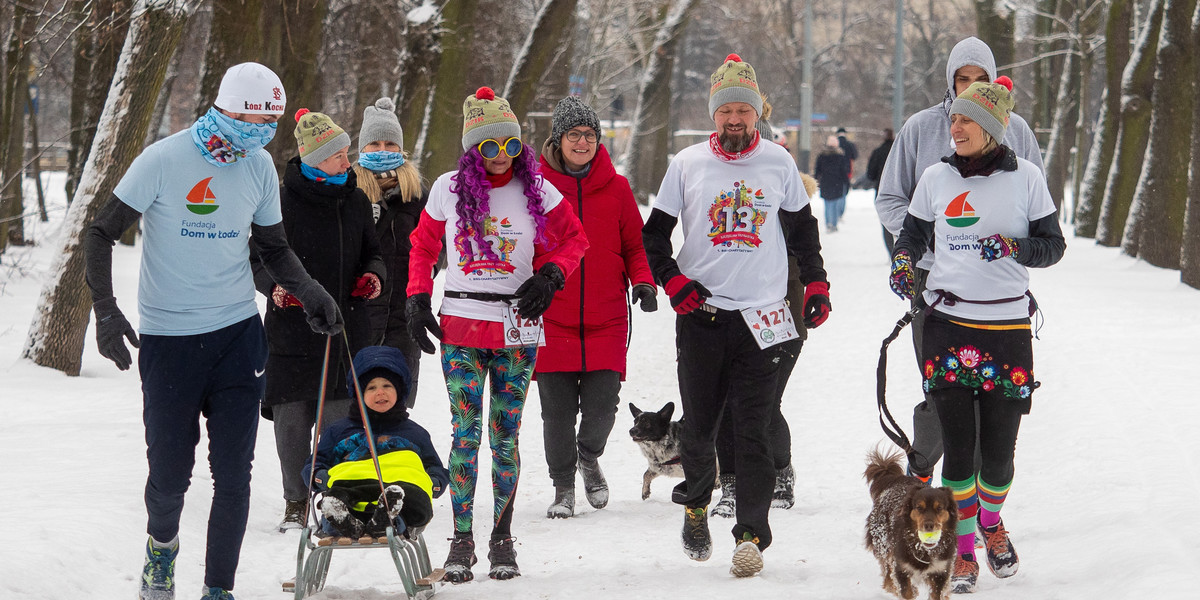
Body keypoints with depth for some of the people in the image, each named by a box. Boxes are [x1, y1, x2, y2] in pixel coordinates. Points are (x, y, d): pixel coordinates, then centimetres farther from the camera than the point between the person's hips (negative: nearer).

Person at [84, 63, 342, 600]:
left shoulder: (259, 166, 3)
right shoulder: (164, 161, -12)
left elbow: (273, 247, 17)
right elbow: (102, 234, -6)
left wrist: (308, 291, -2)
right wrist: (105, 310, -17)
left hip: (238, 333, 3)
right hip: (168, 339, -3)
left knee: (233, 472, -1)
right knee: (170, 471, 1)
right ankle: (161, 544, 33)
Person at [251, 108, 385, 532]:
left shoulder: (356, 202, 10)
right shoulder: (284, 202, -4)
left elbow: (371, 252, 22)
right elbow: (258, 258, 1)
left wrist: (373, 274, 0)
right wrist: (275, 286, -18)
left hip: (348, 330, 3)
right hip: (294, 327, -3)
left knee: (342, 416, 1)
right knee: (293, 418, -1)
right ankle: (296, 502, 11)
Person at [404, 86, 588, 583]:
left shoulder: (535, 191, 0)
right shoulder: (448, 189, 2)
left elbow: (573, 240, 11)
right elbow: (423, 245, 14)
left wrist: (549, 276, -7)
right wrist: (417, 300, 4)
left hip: (517, 330, 0)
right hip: (460, 327, 0)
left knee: (505, 435, 2)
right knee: (465, 433, -4)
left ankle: (502, 539, 11)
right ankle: (461, 540, 2)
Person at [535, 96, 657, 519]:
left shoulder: (616, 188, 6)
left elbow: (634, 245, 11)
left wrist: (643, 281, -6)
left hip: (606, 321, 1)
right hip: (552, 319, -1)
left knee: (601, 407, -4)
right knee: (558, 411, -1)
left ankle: (589, 458, 28)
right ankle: (563, 486, 18)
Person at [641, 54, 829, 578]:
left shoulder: (778, 163, 6)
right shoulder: (688, 164, 3)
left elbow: (802, 226, 18)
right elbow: (654, 233, 9)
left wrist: (816, 283, 12)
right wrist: (673, 282, -4)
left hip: (762, 317, 0)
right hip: (701, 314, 0)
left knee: (752, 432, -7)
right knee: (699, 426, 5)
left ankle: (751, 534, -7)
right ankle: (695, 505, 30)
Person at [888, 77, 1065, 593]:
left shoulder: (1025, 178, 0)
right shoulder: (936, 178, 7)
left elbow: (1053, 245, 3)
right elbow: (913, 232, 20)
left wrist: (1013, 247, -17)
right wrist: (903, 260, -2)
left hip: (1007, 328, -1)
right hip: (947, 324, 1)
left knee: (998, 449, 3)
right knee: (958, 446, -1)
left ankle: (990, 520, 33)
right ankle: (963, 550, 10)